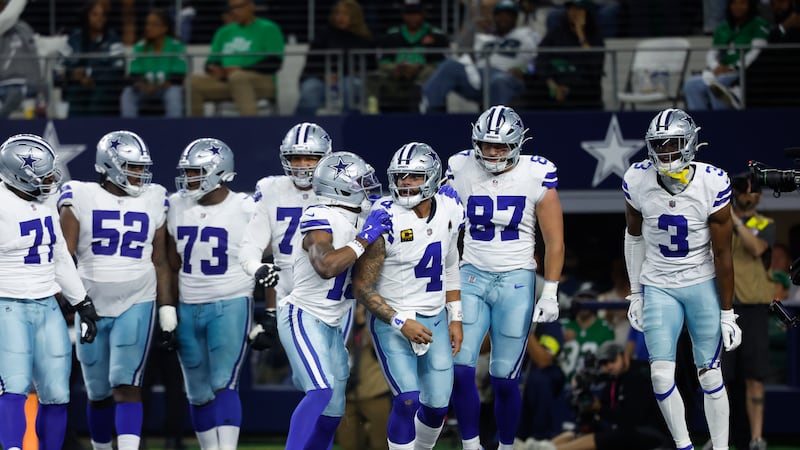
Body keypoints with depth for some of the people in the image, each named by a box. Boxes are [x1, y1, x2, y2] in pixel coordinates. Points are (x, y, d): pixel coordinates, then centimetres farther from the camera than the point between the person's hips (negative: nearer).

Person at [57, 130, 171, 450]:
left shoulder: (153, 201, 5)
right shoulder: (81, 199, -2)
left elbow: (160, 261, 10)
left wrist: (168, 311, 7)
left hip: (137, 304, 0)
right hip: (91, 305, 0)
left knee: (127, 385, -15)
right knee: (99, 393, 10)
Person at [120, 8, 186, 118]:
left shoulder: (176, 46, -9)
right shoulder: (140, 47, 0)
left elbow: (178, 77, -13)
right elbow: (133, 75, -3)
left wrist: (158, 86, -27)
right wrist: (141, 85, -26)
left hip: (167, 88, -3)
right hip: (145, 90, 3)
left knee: (174, 93, -36)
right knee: (127, 94, -25)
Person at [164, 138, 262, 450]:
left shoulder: (245, 210, -8)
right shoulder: (177, 207, 5)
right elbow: (172, 264, 11)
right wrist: (166, 309, 5)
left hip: (230, 307, -5)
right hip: (188, 309, 5)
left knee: (223, 385, -14)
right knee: (199, 393, 9)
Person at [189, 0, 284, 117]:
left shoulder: (268, 28, 4)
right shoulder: (224, 32, 21)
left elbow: (274, 63, -7)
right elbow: (212, 61, 20)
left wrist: (242, 71, -18)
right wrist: (213, 69, -6)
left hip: (261, 82, -5)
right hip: (225, 83, 5)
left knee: (237, 77, -40)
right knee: (193, 82, -20)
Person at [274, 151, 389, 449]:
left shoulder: (354, 221, 8)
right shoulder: (320, 220, -19)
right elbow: (326, 267, -36)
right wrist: (364, 239, -28)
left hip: (331, 324, 9)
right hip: (304, 318, -9)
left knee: (332, 412, 10)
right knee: (321, 391, -25)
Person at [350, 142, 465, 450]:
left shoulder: (449, 211, -3)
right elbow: (362, 286, -15)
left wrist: (455, 318, 12)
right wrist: (401, 323, -21)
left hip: (435, 319, 5)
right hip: (392, 320, -5)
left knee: (438, 404, 7)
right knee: (407, 400, -18)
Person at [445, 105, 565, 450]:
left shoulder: (536, 176, -7)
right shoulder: (461, 171, -1)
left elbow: (554, 240, -1)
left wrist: (550, 293, -5)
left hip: (516, 282, -2)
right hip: (471, 278, 2)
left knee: (504, 379, 0)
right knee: (460, 369, -10)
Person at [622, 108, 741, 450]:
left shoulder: (712, 184, -18)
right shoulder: (638, 180, -12)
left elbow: (722, 254, -11)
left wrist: (727, 314, -8)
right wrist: (635, 294, 11)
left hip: (703, 286, -2)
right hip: (658, 288, 2)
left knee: (710, 376, 1)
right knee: (661, 376, -8)